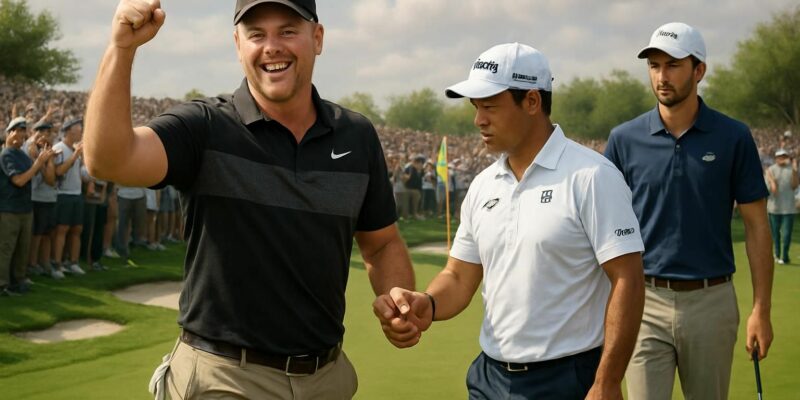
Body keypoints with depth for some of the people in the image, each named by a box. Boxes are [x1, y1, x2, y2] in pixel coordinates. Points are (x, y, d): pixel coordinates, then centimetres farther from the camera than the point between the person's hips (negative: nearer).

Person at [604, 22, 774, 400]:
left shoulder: (733, 137, -2)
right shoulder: (625, 139, 0)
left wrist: (761, 308, -4)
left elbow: (756, 224, 1)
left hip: (711, 301, 0)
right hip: (645, 301, 0)